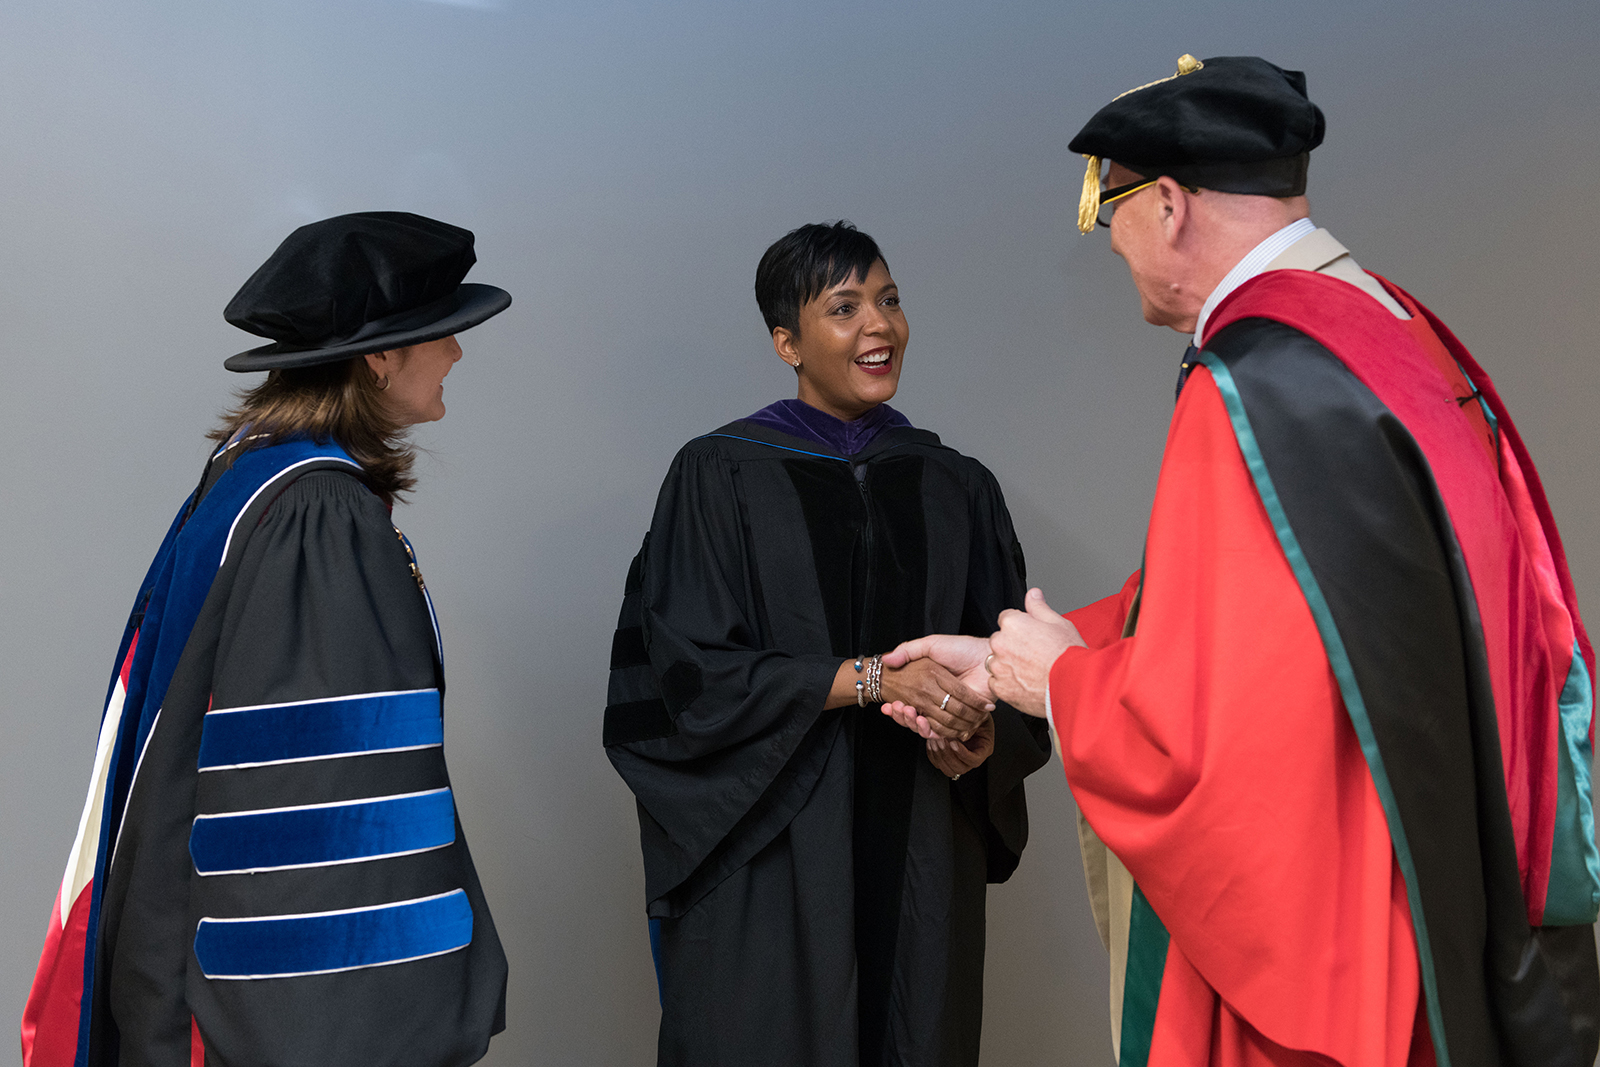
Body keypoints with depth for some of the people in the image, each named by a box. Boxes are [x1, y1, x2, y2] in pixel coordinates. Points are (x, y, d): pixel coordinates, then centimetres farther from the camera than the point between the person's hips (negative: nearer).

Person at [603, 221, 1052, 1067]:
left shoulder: (957, 489, 8)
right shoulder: (719, 477, -3)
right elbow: (690, 668, -10)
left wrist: (983, 741, -13)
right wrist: (871, 676, -19)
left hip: (920, 862, 4)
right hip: (766, 861, -3)